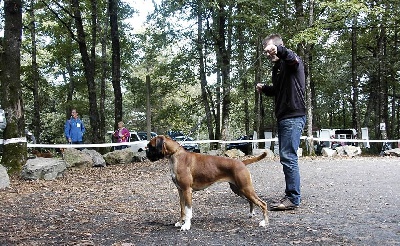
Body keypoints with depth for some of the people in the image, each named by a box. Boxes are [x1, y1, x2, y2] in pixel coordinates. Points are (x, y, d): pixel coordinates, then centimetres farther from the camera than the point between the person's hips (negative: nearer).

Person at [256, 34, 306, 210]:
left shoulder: (291, 63, -7)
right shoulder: (277, 67, 19)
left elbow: (293, 59, -32)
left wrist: (278, 49, -48)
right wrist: (264, 89, 12)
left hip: (294, 117, -10)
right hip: (283, 117, 10)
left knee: (288, 157, -11)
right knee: (286, 157, 11)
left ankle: (293, 199, -5)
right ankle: (291, 195, 18)